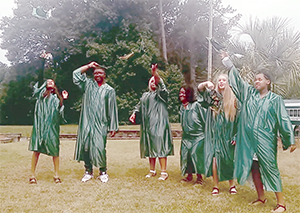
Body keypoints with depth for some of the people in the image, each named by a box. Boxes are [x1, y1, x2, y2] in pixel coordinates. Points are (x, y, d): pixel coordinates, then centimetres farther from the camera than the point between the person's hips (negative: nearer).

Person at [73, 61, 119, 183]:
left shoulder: (109, 90, 6)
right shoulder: (88, 84, 14)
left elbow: (113, 110, 4)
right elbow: (76, 74, 10)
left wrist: (113, 127, -1)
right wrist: (89, 66, 6)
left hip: (100, 125, -3)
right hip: (86, 123, 3)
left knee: (99, 148, -7)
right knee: (85, 146, 4)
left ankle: (103, 172, 8)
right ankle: (88, 171, 17)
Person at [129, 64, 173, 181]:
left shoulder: (161, 93, 5)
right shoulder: (145, 95, 23)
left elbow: (160, 84, -15)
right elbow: (139, 106, 21)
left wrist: (155, 73, -32)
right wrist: (134, 113, 0)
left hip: (158, 124, -5)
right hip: (147, 125, 6)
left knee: (159, 146, -10)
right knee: (150, 147, 7)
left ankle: (164, 172, -6)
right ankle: (152, 171, 16)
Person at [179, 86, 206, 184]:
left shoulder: (196, 105, -10)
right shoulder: (182, 107, 9)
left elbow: (204, 119, -8)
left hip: (198, 135, -6)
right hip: (186, 136, 6)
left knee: (196, 154, -10)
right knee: (185, 154, 3)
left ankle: (199, 176, 4)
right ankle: (189, 175, 18)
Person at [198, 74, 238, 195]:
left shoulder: (232, 98, 4)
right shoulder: (213, 94, 6)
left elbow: (237, 117, 4)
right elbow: (199, 88, -5)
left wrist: (236, 135, -2)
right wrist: (206, 83, -27)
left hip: (227, 134, 0)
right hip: (215, 133, 0)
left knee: (229, 159, 6)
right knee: (215, 158, -4)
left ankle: (232, 185, 20)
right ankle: (215, 186, 6)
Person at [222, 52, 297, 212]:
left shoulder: (275, 99, 0)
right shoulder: (250, 93, 10)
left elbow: (284, 120, -2)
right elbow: (237, 79, 13)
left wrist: (291, 140, -7)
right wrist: (227, 61, 11)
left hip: (265, 140, -4)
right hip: (249, 139, 4)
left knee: (270, 169, -4)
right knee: (254, 168, 9)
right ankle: (261, 197, 25)